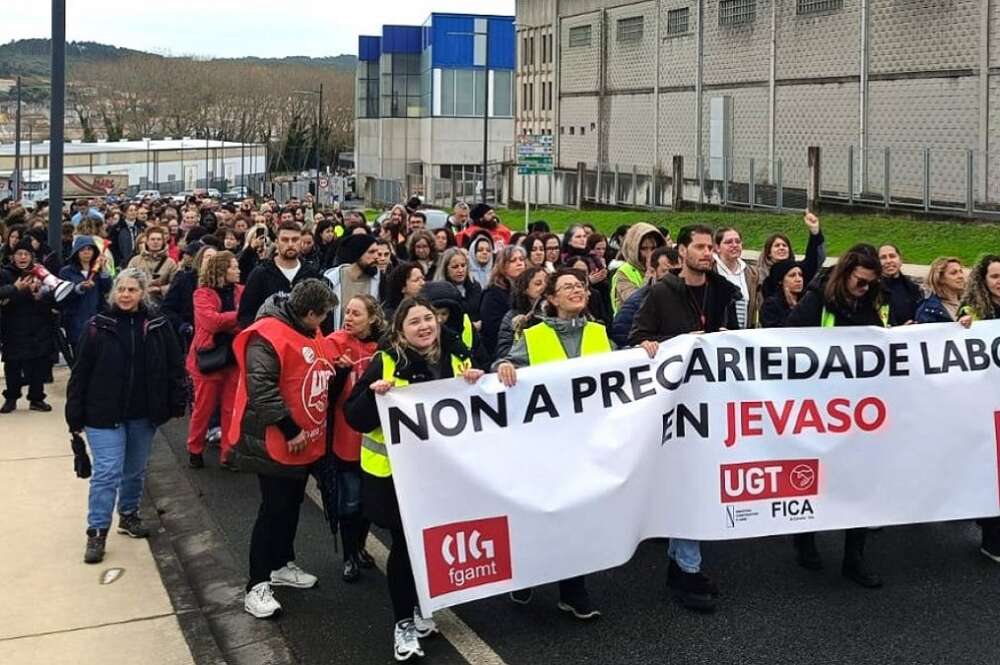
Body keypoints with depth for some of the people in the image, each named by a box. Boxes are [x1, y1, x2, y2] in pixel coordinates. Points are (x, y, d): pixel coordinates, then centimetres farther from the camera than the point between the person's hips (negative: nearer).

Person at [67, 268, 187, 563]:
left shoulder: (158, 326, -2)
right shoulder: (98, 327, -7)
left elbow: (175, 366, 4)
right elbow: (80, 373, -5)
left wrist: (177, 403, -1)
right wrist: (75, 416, -6)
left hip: (143, 414, 3)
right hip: (104, 414, -3)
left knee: (136, 470, 16)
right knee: (107, 472, -7)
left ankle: (129, 515, 37)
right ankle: (97, 532, 3)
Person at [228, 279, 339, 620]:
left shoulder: (310, 333, 8)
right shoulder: (268, 336, -22)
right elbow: (260, 388, -28)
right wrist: (290, 429, -25)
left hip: (306, 442, 9)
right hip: (275, 442, -9)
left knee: (292, 505, 19)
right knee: (273, 509, -4)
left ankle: (282, 565, 34)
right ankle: (257, 585, 3)